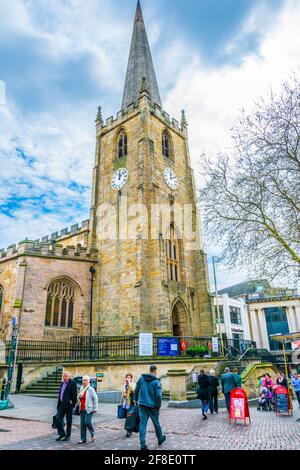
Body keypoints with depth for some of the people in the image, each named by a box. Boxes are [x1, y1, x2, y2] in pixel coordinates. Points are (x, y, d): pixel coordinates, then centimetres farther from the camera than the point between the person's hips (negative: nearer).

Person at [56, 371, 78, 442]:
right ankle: (61, 434, 16)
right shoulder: (62, 383, 13)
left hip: (68, 405, -7)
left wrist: (72, 402, -14)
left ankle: (68, 436, 16)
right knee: (58, 418, 2)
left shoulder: (72, 383, -12)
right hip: (61, 405, 7)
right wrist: (58, 404, 14)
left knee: (69, 421, 4)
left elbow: (74, 394, -16)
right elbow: (60, 393, 18)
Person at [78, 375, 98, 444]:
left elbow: (95, 398, -10)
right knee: (82, 424, 7)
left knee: (87, 422, -12)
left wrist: (95, 408, -11)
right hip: (82, 409, 7)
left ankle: (93, 434, 13)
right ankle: (83, 439, 16)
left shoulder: (90, 389, -9)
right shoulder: (81, 388, 11)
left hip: (89, 409, -7)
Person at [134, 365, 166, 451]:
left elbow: (136, 390, 6)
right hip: (152, 406, -3)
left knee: (142, 424, 6)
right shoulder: (156, 381, -13)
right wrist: (158, 406, -7)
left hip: (142, 405, 3)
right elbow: (159, 395, -18)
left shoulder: (141, 378, -1)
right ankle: (160, 439, 37)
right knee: (156, 423, 17)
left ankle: (143, 445, 3)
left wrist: (136, 399, 20)